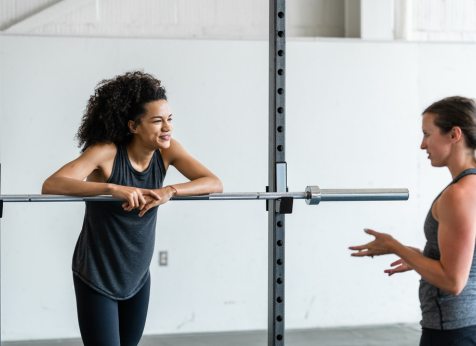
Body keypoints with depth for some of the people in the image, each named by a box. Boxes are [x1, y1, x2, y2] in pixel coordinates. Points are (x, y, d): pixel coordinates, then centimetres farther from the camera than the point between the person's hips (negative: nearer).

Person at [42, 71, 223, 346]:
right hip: (97, 278, -6)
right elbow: (51, 185, -35)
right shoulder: (106, 153, -23)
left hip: (138, 277, 6)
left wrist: (170, 191, -33)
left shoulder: (166, 151, -8)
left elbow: (214, 183, -16)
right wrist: (113, 188, -46)